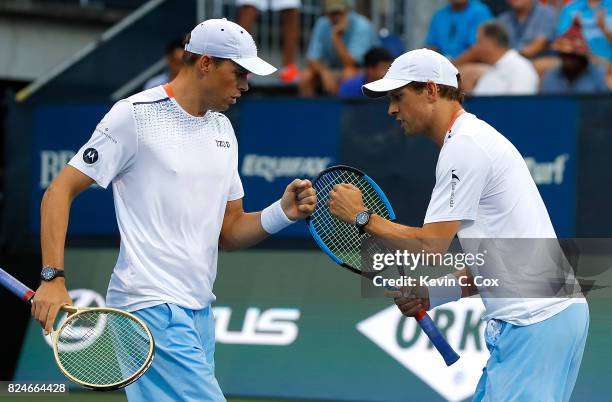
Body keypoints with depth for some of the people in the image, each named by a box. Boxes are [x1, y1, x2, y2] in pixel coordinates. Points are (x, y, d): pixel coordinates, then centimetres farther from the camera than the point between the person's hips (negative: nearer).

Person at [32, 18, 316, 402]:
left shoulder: (223, 128, 17)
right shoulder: (136, 115, -7)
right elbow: (59, 192, -8)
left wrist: (284, 212, 0)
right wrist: (53, 279, -18)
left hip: (199, 312, 8)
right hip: (153, 307, -8)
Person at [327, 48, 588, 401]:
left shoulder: (465, 146, -11)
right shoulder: (478, 136, 21)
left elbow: (431, 246, -14)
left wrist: (362, 217, -3)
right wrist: (434, 295, 13)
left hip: (534, 322, -10)